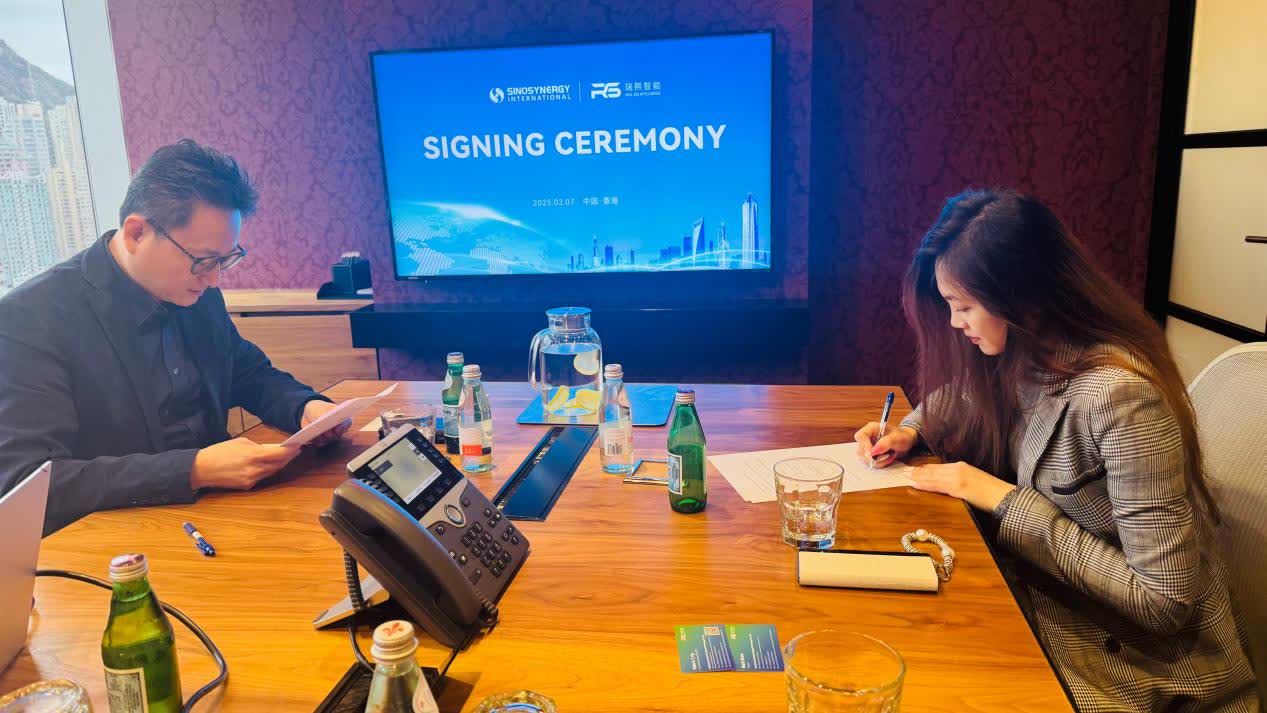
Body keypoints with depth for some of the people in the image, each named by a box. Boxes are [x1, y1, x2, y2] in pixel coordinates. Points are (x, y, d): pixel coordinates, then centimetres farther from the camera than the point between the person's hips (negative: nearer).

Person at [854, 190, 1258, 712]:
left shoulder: (1119, 394, -28)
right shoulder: (1020, 360, -4)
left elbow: (1164, 601, -26)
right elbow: (959, 398, 20)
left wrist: (1005, 500, -22)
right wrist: (909, 431, -1)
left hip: (1140, 662, -6)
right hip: (1047, 600, 7)